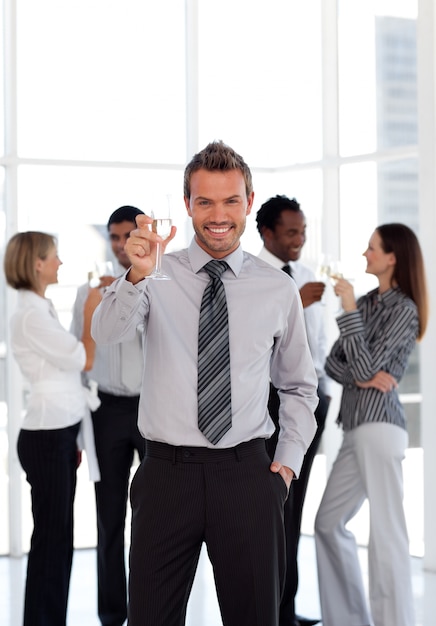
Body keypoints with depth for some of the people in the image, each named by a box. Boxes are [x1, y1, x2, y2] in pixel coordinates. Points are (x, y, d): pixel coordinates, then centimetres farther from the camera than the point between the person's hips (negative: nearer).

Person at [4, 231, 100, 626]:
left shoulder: (40, 310, 13)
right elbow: (84, 360, -14)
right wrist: (91, 313, -2)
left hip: (58, 435, 9)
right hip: (46, 438, -9)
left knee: (58, 536, 12)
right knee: (50, 537, -2)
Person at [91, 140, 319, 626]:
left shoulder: (279, 290, 6)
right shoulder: (159, 278, 1)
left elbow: (299, 385, 18)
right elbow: (106, 332, -19)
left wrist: (289, 462, 7)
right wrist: (136, 275, -36)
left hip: (246, 474, 1)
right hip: (167, 473, -1)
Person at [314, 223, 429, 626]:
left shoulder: (404, 308, -7)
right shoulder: (367, 302, 15)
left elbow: (364, 367, -14)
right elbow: (333, 362, 11)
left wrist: (349, 311, -11)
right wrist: (364, 378, -8)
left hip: (379, 424, -9)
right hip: (356, 426, 9)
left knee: (386, 530, -8)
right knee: (329, 521, 14)